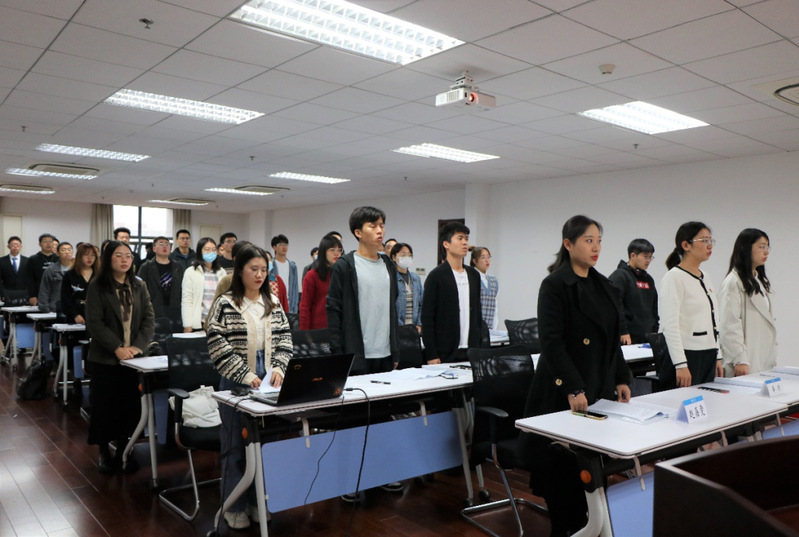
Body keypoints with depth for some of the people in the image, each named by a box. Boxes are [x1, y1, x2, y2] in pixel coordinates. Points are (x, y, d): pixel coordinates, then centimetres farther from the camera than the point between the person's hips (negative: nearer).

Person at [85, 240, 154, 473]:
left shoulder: (139, 286, 8)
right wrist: (117, 348, -18)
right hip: (105, 357, -3)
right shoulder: (97, 287, -3)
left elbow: (149, 319, 4)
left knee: (130, 405, 6)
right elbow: (95, 323, -10)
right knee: (105, 405, 4)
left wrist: (138, 346, -10)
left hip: (133, 356, 3)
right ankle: (104, 452, 20)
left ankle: (123, 450, 20)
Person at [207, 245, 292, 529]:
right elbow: (217, 346, -12)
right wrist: (245, 375, -15)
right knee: (235, 446, 6)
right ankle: (234, 507, 19)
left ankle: (257, 501, 26)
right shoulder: (226, 304, -7)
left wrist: (278, 368, -6)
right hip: (236, 384, -4)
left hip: (267, 384, 4)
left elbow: (284, 339, 9)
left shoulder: (273, 303, 8)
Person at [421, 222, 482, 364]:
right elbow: (427, 318, -8)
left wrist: (480, 348, 13)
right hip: (445, 353, -5)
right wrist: (431, 355, -12)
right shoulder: (436, 276, -7)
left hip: (472, 352, 5)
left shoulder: (474, 275, 12)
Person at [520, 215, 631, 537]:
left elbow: (613, 339, 18)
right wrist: (574, 388, -22)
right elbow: (552, 341, -17)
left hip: (601, 389, 7)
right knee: (565, 463, 1)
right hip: (565, 392, -6)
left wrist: (622, 379, 10)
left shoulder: (604, 286, 12)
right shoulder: (555, 285, -10)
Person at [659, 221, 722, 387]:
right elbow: (669, 325, -18)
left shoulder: (705, 278, 15)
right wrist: (680, 364, -22)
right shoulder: (674, 278, -11)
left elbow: (712, 321, 20)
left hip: (708, 356, 8)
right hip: (687, 355, -8)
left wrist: (717, 358, 16)